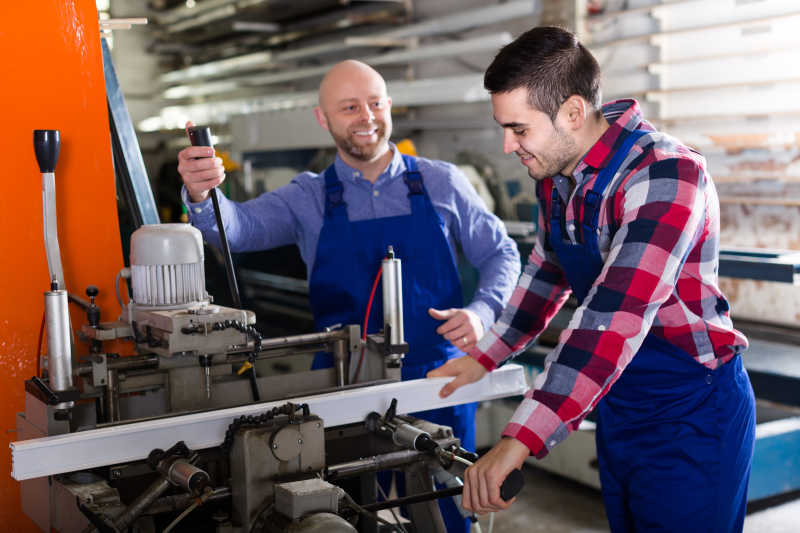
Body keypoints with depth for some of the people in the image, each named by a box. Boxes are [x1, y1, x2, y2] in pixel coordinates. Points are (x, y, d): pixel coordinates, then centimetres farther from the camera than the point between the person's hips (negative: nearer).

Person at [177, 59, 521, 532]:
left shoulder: (442, 183, 2)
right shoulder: (309, 199, 2)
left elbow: (501, 254, 9)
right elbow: (239, 226, -14)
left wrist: (482, 312, -9)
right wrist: (202, 196, -36)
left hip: (438, 385, 0)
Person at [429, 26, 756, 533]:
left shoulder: (665, 174, -26)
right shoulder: (555, 175, 0)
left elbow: (617, 315, -36)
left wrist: (519, 442, -41)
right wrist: (484, 357, 18)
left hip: (690, 415, -7)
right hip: (616, 409, 7)